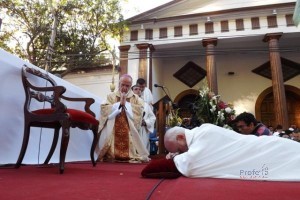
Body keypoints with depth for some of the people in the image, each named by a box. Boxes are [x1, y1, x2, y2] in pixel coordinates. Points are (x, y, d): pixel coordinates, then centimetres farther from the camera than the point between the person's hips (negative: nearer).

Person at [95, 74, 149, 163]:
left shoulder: (136, 98, 11)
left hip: (129, 133, 0)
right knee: (110, 158, -10)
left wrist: (125, 103, -9)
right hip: (112, 133, 0)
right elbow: (104, 109, -5)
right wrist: (119, 103, -10)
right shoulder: (111, 96, 11)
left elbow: (139, 110, -7)